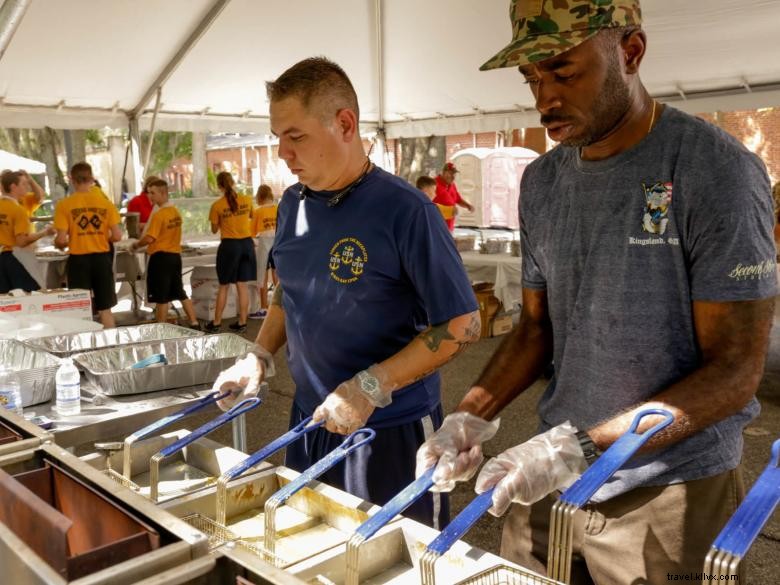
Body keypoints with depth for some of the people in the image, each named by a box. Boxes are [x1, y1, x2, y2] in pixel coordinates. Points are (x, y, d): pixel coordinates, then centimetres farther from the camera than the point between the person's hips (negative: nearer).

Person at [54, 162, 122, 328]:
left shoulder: (64, 205, -7)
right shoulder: (105, 202, -1)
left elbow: (61, 240, -11)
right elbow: (117, 236, -4)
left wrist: (58, 244, 12)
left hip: (78, 259, -2)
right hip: (102, 258, 2)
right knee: (105, 309, 11)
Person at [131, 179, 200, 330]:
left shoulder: (159, 214, -16)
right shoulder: (175, 211, 8)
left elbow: (150, 238, -21)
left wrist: (136, 245, -4)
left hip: (161, 257, -8)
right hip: (175, 255, 8)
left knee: (161, 297, 1)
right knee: (180, 293, 14)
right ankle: (194, 324, 14)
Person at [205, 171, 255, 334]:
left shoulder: (217, 205, -10)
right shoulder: (247, 200, -1)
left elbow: (214, 230, 0)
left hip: (229, 245, -3)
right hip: (246, 243, 3)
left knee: (223, 286, 8)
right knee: (242, 285, 8)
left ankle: (216, 323, 15)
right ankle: (242, 323, 12)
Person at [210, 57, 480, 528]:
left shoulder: (404, 210, -18)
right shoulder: (293, 203, 2)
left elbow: (463, 325, -18)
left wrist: (370, 388, -23)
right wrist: (259, 357, 2)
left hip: (391, 431, -6)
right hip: (309, 421, 6)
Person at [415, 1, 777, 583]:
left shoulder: (717, 170, -15)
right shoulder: (542, 182, 3)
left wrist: (582, 446, -24)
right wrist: (471, 416, -6)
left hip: (671, 493, -5)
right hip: (550, 478, 5)